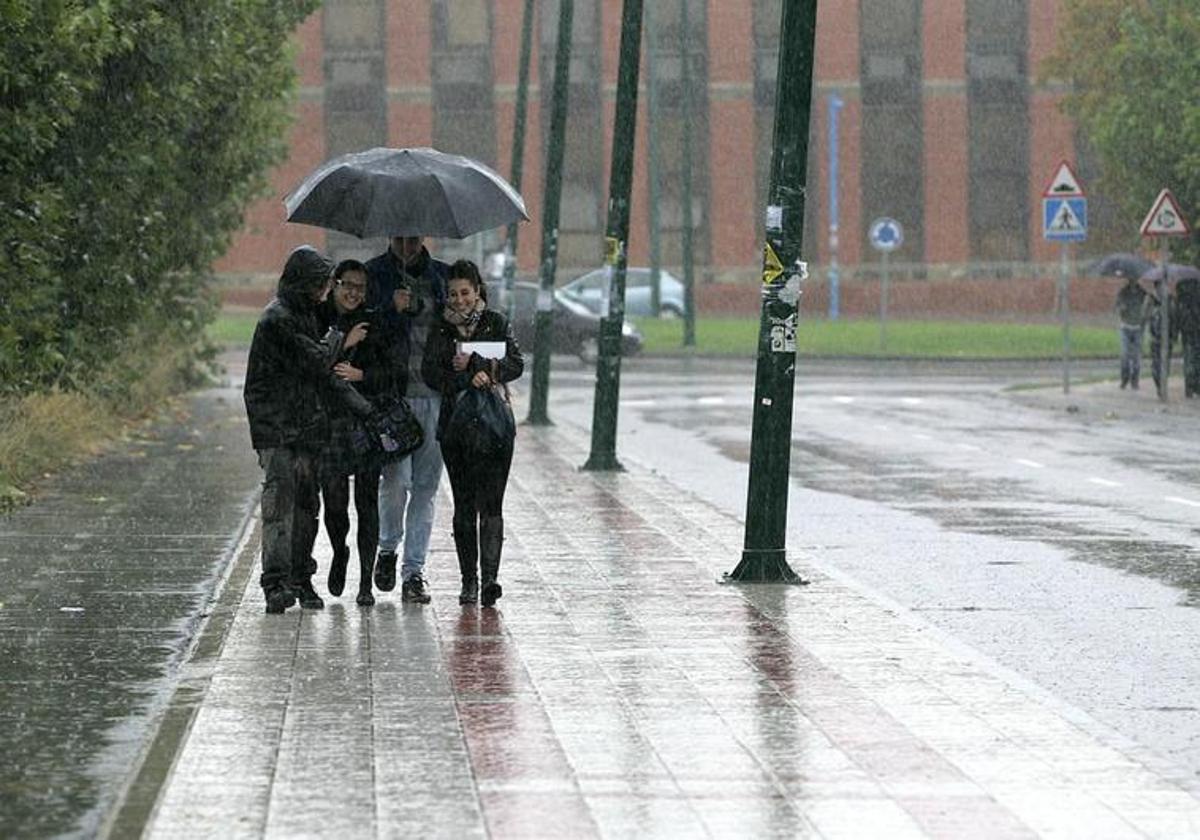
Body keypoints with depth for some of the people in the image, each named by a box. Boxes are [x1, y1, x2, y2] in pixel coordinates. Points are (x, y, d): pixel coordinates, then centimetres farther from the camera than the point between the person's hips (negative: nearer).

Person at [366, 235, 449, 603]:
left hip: (434, 394, 3)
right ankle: (388, 548, 17)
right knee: (396, 479, -11)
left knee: (426, 485, 3)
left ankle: (414, 570, 9)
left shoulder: (442, 276, 12)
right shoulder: (373, 275, 2)